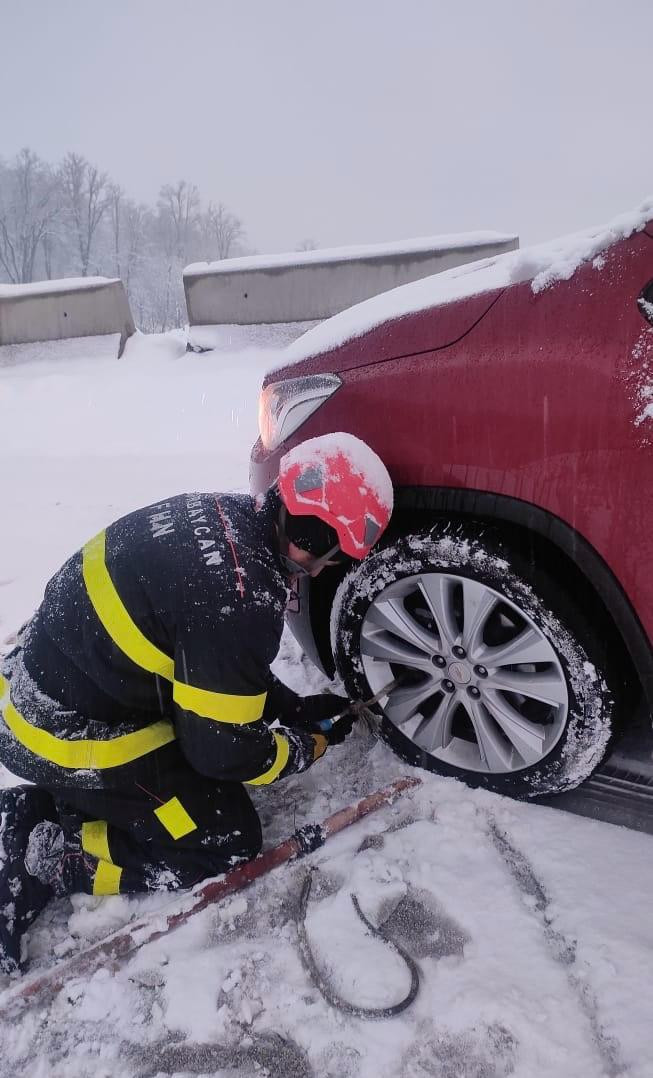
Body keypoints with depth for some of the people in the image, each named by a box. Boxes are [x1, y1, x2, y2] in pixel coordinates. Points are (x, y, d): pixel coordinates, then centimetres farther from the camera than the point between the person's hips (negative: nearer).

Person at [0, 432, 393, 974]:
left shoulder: (223, 513, -3)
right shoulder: (240, 600, -31)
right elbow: (225, 751, -18)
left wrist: (293, 706, 11)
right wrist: (309, 745, 0)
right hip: (74, 738, -9)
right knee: (229, 842, 4)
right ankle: (44, 856, 3)